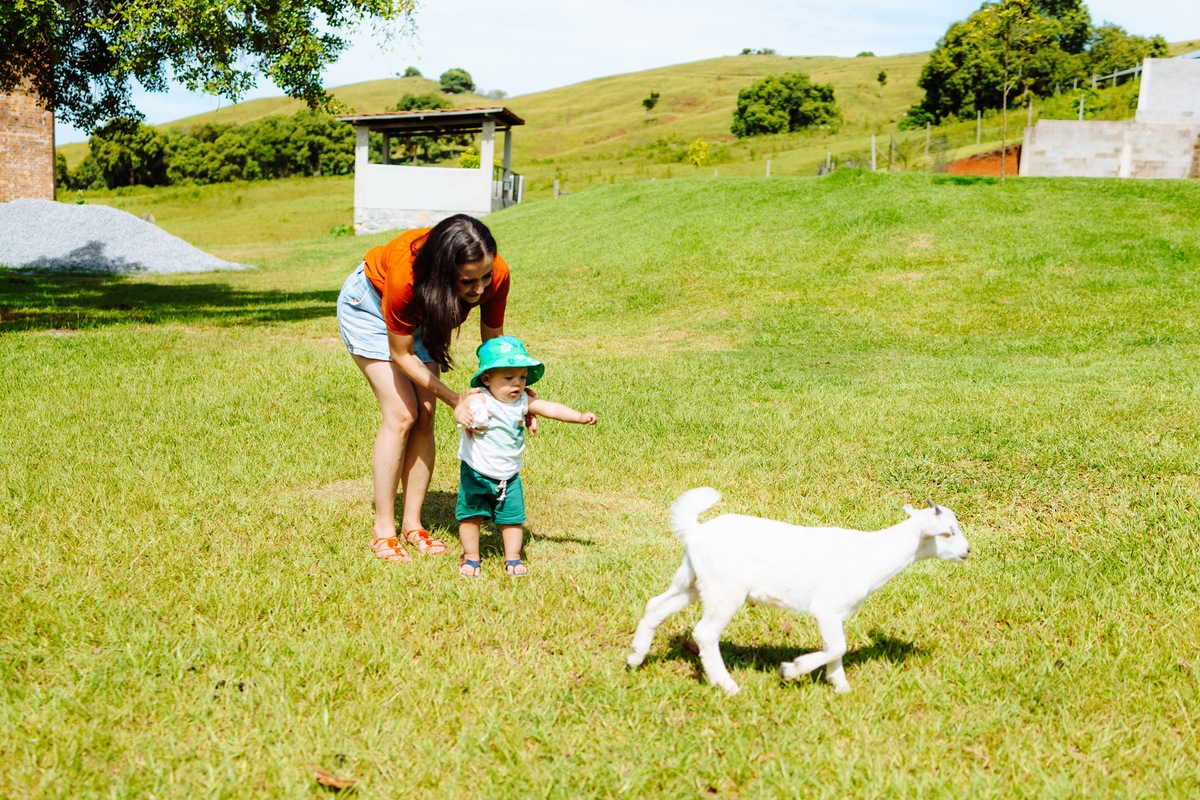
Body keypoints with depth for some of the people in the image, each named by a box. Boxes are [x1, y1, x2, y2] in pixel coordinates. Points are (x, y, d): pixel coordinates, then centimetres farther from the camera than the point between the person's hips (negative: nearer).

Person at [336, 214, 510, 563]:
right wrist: (454, 399, -33)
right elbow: (402, 355, -28)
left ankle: (412, 524, 6)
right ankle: (383, 531, -6)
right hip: (369, 302, -4)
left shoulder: (496, 275, -33)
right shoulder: (406, 276, -44)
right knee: (401, 414, -14)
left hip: (422, 309, 5)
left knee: (425, 414, -4)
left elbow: (493, 342, -14)